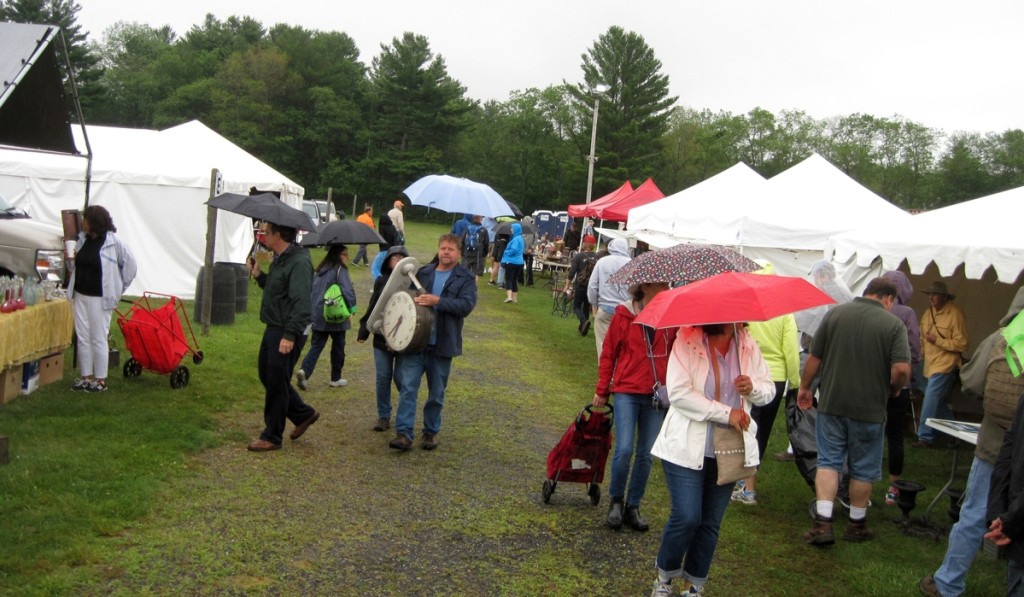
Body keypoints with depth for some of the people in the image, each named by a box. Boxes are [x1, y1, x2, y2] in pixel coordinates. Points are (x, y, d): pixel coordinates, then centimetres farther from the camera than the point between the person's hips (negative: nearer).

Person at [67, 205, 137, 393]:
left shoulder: (114, 242, -12)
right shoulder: (82, 239, 6)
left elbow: (131, 265, -5)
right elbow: (75, 267, 18)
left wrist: (119, 289, 2)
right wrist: (70, 258, -4)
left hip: (100, 298, -6)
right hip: (80, 295, 6)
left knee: (98, 339, -1)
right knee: (82, 337, 10)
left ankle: (100, 379, 9)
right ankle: (86, 377, 19)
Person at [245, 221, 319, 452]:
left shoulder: (299, 263, -20)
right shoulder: (280, 259, 13)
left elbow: (301, 303, -26)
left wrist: (290, 336, -29)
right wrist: (259, 275, 11)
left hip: (286, 334, -10)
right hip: (273, 329, 11)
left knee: (276, 383, -1)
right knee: (266, 375, 18)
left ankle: (272, 437, 12)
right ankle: (303, 414, 31)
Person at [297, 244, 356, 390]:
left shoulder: (319, 270, 10)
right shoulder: (340, 270, -12)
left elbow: (311, 290, 16)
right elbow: (347, 290, -22)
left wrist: (312, 309, 24)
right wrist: (352, 306, -8)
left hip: (317, 316, 6)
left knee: (316, 345, 6)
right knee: (338, 346, 10)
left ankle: (304, 370, -16)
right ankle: (336, 379, 19)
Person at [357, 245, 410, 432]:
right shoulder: (381, 281, 4)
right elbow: (372, 308, 10)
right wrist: (363, 331, 8)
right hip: (382, 338, 3)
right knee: (383, 378, 5)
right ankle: (383, 416, 16)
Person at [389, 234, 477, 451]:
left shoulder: (466, 278, -1)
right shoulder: (423, 273, 9)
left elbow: (467, 305, -15)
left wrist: (438, 301, -25)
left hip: (442, 344, -1)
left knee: (437, 393, 10)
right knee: (408, 386, -7)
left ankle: (431, 432, 25)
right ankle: (404, 433, -5)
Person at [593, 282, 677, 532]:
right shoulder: (624, 314, -5)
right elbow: (608, 353, 3)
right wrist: (601, 390, 5)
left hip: (657, 396, 3)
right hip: (627, 392, -2)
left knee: (645, 455, 8)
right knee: (624, 450, -11)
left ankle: (633, 507, 23)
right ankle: (616, 501, 13)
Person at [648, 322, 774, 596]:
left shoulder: (748, 345, 4)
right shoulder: (687, 341, -13)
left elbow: (769, 388, 11)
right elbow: (679, 392, -21)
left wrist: (753, 387, -14)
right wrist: (726, 413, -23)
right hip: (688, 448, -5)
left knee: (711, 523, 11)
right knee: (687, 518, -8)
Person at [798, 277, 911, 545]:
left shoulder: (835, 313, -1)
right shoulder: (894, 324, -9)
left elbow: (814, 357, 1)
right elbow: (902, 369, -18)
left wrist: (805, 387, 14)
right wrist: (891, 389, 3)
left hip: (832, 403, 2)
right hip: (869, 409, -2)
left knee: (828, 461, 9)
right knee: (863, 468, 13)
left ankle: (823, 523, -1)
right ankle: (857, 525, 25)